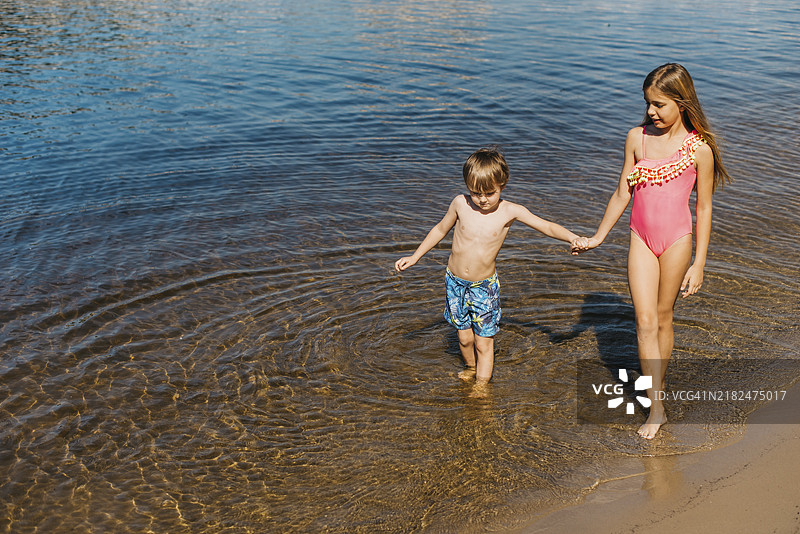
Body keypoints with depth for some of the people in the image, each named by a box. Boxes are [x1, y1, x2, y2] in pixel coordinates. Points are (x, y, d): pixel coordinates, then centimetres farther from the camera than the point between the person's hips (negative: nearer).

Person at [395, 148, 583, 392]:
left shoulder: (510, 211, -11)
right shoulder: (460, 204, -8)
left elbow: (547, 227, -10)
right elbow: (440, 229, 8)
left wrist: (573, 238, -28)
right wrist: (414, 257, 11)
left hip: (485, 286, -2)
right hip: (455, 282, 2)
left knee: (484, 342, 0)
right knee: (464, 338, 14)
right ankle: (470, 367, 42)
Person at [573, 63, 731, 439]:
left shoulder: (699, 148, -10)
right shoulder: (637, 138, -1)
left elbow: (704, 208, -4)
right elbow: (622, 194, 8)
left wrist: (698, 263, -4)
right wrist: (598, 237, 13)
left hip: (676, 240, -2)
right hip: (641, 238, 2)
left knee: (663, 317, 10)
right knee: (645, 320, -3)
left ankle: (658, 383, 32)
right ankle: (656, 408, 2)